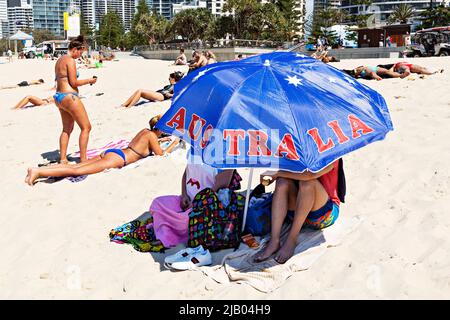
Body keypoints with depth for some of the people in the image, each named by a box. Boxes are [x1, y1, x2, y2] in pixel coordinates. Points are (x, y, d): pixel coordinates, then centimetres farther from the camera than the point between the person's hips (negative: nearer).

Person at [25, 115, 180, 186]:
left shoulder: (145, 131, 23)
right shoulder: (151, 136, -2)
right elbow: (161, 153, 0)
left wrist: (159, 141, 44)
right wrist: (174, 143, 14)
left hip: (111, 152, 8)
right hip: (117, 158, -8)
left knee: (75, 166, -2)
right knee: (77, 171, -17)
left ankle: (37, 169, -11)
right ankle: (38, 172, -27)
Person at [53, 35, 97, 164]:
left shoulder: (60, 60, 16)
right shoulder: (70, 60, -13)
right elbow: (74, 82, -15)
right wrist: (89, 80, -2)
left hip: (59, 96, 10)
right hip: (69, 97, -10)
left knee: (67, 129, 18)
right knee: (86, 127, 0)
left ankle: (63, 159, 18)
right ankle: (83, 159, 1)